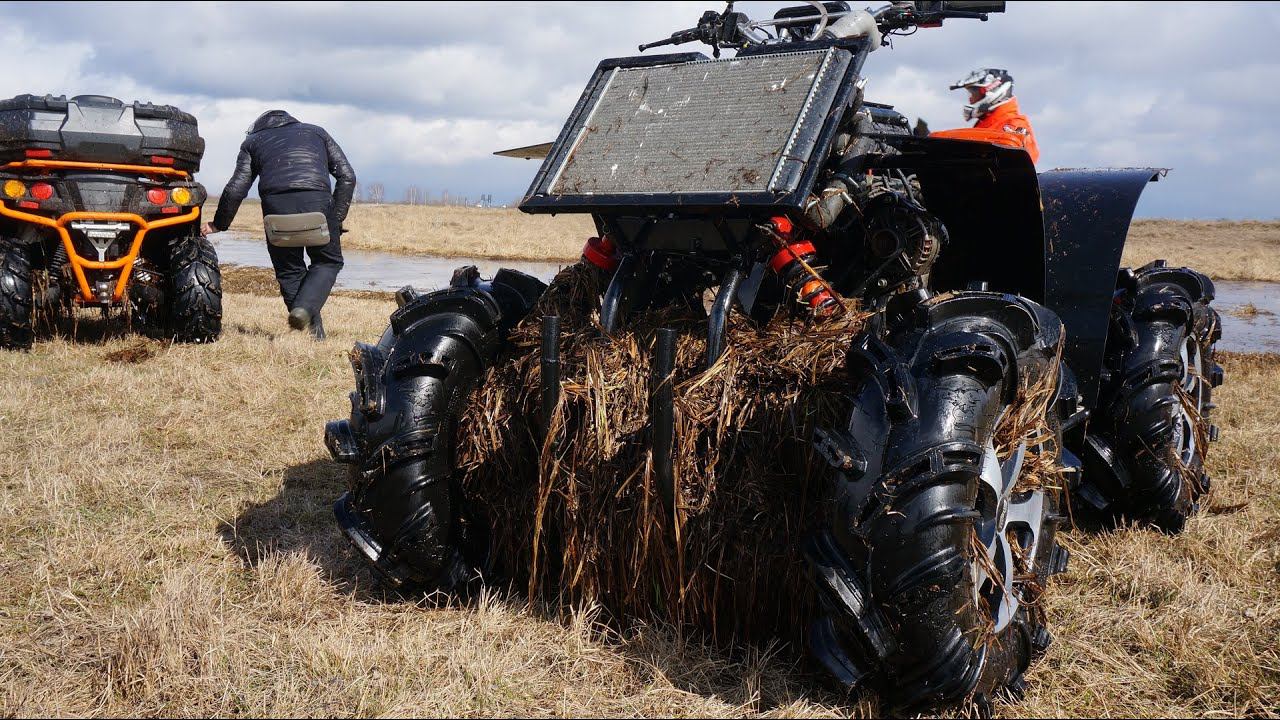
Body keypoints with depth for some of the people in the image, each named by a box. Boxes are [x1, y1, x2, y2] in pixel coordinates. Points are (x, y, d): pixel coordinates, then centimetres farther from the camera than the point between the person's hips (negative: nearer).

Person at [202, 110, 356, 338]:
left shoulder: (252, 141, 28)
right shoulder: (316, 132, 30)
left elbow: (236, 188, 17)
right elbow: (347, 176, 17)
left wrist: (218, 225, 28)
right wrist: (337, 217, 16)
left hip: (275, 203, 1)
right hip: (317, 200, 0)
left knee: (289, 270, 14)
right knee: (327, 262, 14)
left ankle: (314, 333, 8)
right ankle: (305, 309, -11)